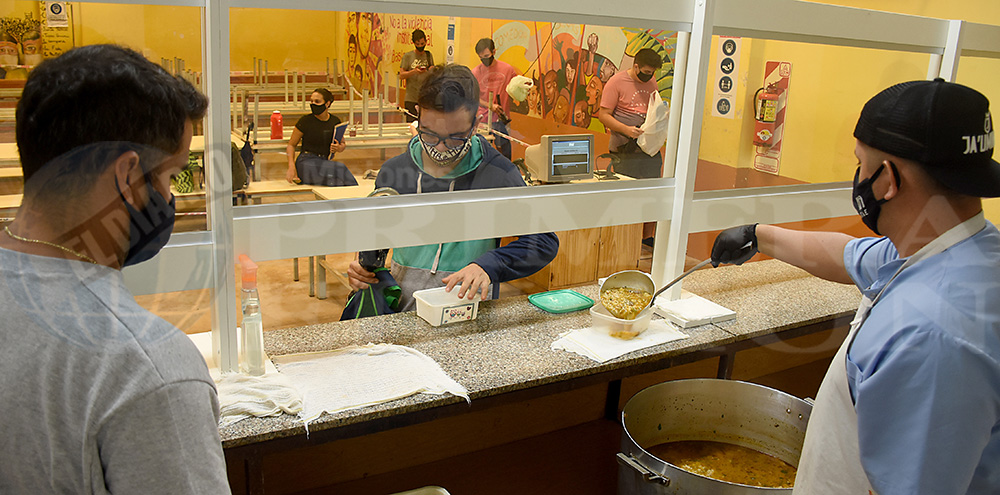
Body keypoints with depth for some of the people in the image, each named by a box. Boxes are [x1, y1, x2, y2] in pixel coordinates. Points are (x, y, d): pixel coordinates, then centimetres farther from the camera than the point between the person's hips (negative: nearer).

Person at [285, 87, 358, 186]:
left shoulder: (335, 121, 8)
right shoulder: (306, 121, -3)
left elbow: (343, 144, 22)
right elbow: (291, 145, 4)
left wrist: (340, 148, -4)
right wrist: (291, 167, -11)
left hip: (325, 162, 4)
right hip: (306, 162, -4)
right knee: (340, 168, -29)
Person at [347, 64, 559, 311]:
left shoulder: (498, 174, -5)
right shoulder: (392, 173, 5)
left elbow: (545, 240, -5)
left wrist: (488, 266, -20)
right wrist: (363, 267, -1)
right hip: (400, 307, 3)